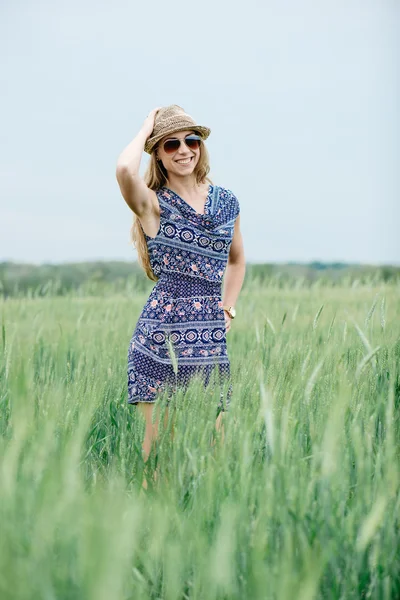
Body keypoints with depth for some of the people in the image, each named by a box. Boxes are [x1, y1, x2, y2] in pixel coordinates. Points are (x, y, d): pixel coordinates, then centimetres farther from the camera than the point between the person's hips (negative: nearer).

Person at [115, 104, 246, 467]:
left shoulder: (226, 202, 12)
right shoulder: (153, 204, -2)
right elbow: (125, 170, -25)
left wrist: (229, 309, 15)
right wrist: (146, 129, -7)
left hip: (212, 339, 4)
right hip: (161, 336, -4)